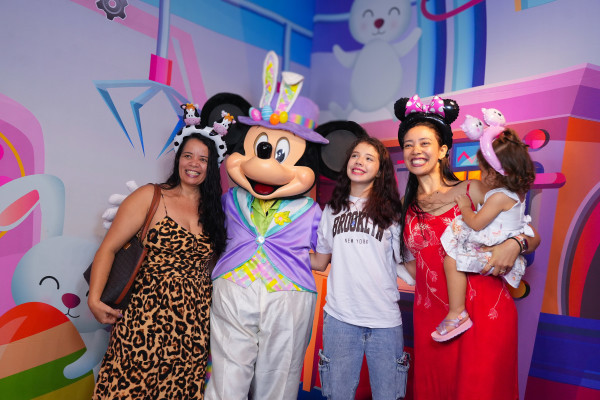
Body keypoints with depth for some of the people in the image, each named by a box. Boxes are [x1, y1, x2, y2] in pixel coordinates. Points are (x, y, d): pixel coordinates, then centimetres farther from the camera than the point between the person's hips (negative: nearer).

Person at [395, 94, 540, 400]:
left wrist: (513, 245, -18)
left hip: (485, 313, -3)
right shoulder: (405, 206, 8)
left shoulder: (472, 191, -2)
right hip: (431, 318, 3)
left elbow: (532, 235, 2)